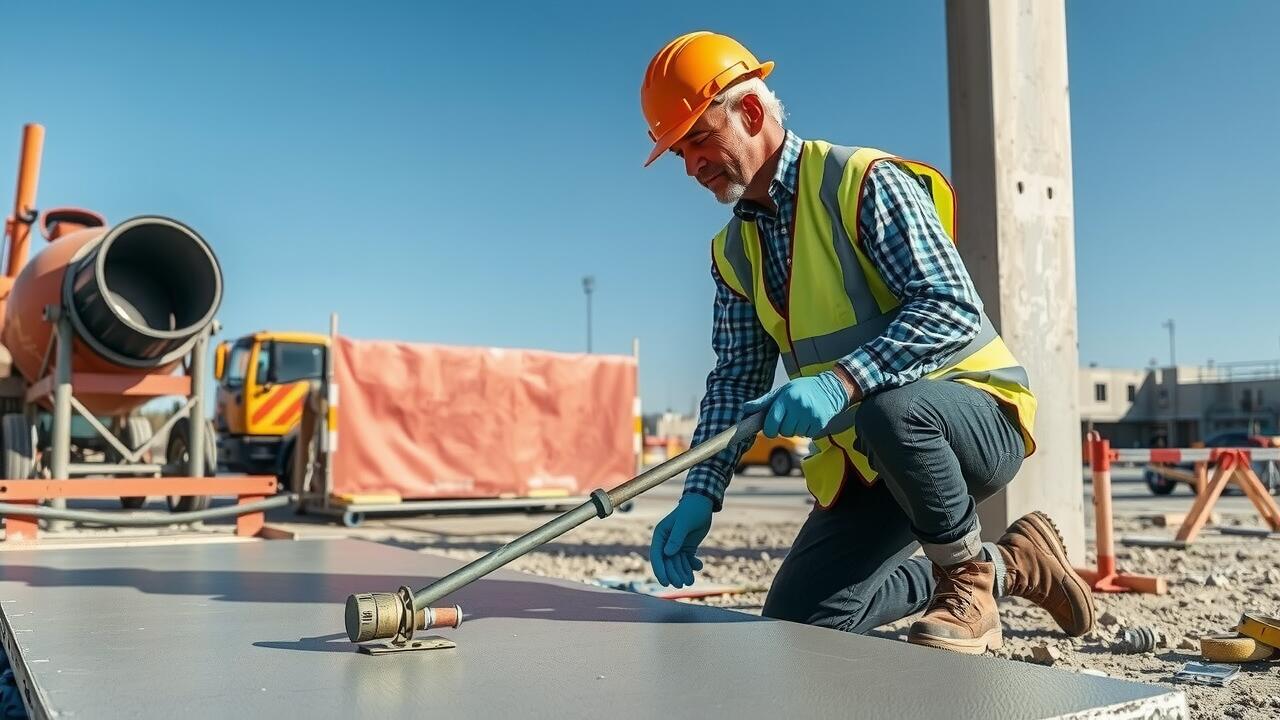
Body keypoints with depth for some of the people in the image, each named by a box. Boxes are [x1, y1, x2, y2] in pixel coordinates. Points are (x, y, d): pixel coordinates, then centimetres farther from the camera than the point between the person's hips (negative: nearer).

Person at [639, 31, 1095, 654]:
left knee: (889, 409, -41)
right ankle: (1006, 565, 13)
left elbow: (953, 309, -24)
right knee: (795, 623, -3)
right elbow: (736, 379, 5)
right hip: (866, 461, 7)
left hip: (978, 419, -7)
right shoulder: (734, 252, 7)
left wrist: (842, 383, -38)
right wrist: (700, 494, -9)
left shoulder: (864, 180, -15)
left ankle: (969, 579, -10)